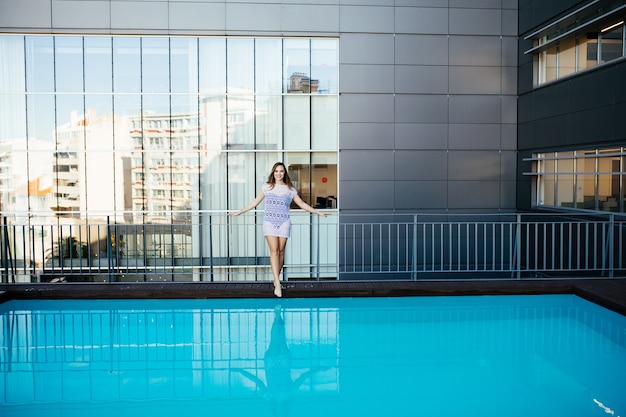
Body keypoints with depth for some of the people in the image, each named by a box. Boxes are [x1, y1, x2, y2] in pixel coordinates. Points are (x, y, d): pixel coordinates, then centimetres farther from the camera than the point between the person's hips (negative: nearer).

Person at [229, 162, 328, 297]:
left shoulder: (290, 189, 9)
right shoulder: (266, 187, 8)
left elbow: (302, 204, 15)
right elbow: (255, 202, 14)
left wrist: (318, 212, 13)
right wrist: (239, 212, 13)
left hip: (284, 222, 1)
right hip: (269, 222, -1)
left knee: (281, 251, 3)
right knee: (274, 250, -11)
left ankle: (276, 279, 19)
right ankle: (278, 284, -15)